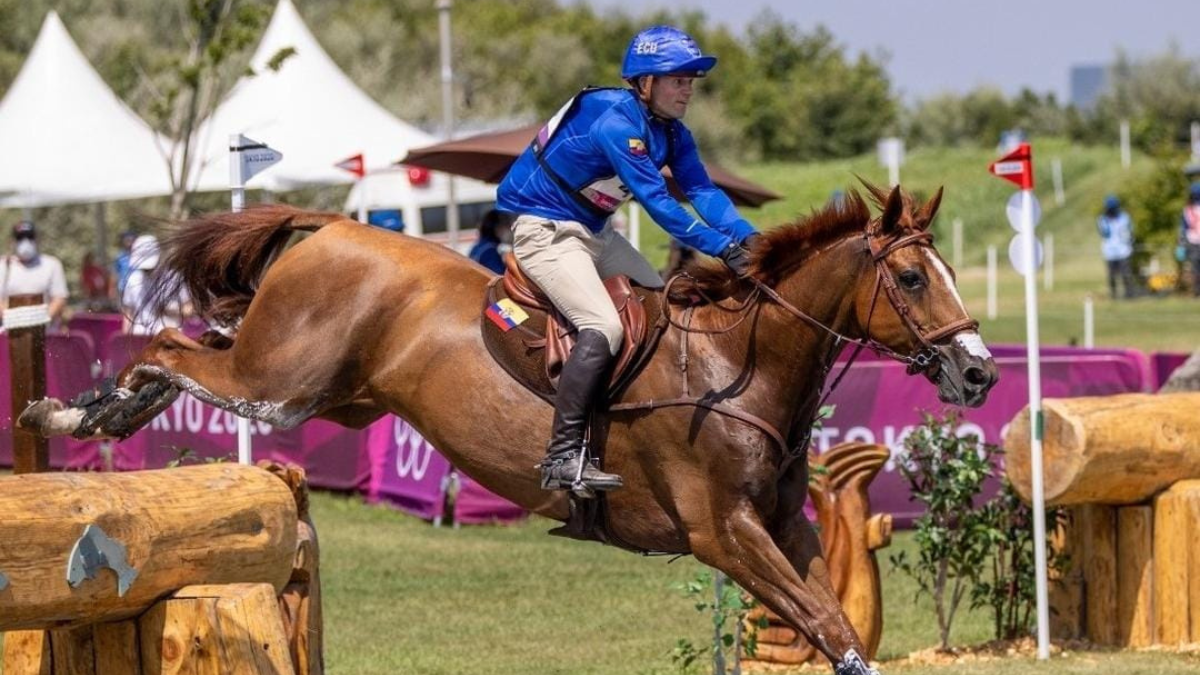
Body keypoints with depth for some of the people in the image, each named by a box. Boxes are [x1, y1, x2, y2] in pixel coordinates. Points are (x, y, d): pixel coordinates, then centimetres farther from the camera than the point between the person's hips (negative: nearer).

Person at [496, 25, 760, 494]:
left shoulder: (672, 132, 3)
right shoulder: (616, 123, -26)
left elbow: (702, 191, -5)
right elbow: (657, 202, -32)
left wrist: (748, 238, -22)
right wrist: (724, 249, -36)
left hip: (594, 233, 10)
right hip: (546, 231, -10)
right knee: (604, 326, -25)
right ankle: (562, 458, -28)